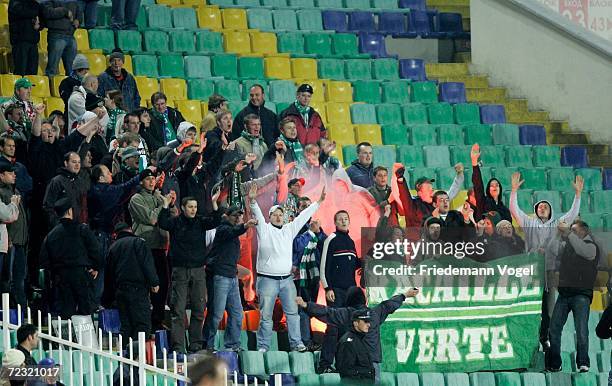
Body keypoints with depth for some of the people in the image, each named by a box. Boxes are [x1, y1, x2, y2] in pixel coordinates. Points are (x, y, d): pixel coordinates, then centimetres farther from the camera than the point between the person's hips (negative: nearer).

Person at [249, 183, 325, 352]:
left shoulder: (289, 229, 13)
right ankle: (263, 346, 3)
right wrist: (252, 201, -32)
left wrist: (319, 201, 14)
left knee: (292, 312, 1)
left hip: (286, 279, 4)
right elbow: (257, 214, -14)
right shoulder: (264, 229, 1)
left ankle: (296, 343, 4)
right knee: (266, 315, -2)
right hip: (267, 279, -4)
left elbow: (304, 216, 15)